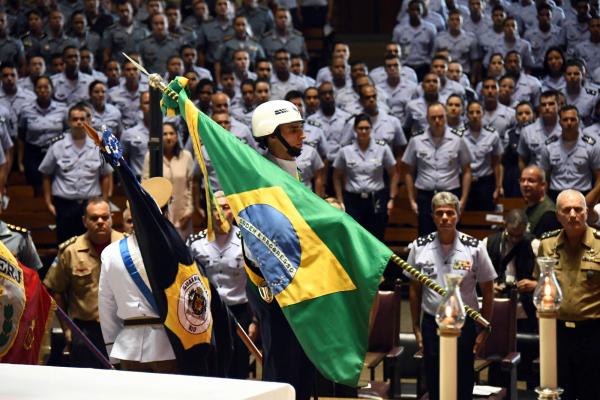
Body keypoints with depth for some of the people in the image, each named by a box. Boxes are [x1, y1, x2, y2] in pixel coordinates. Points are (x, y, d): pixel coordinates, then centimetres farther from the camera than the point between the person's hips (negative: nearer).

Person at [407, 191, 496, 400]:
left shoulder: (474, 248, -6)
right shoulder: (419, 247, -1)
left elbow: (487, 290, 0)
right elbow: (414, 290, 7)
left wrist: (485, 330, -2)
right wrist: (416, 327, 6)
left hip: (464, 324, -1)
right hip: (431, 324, 2)